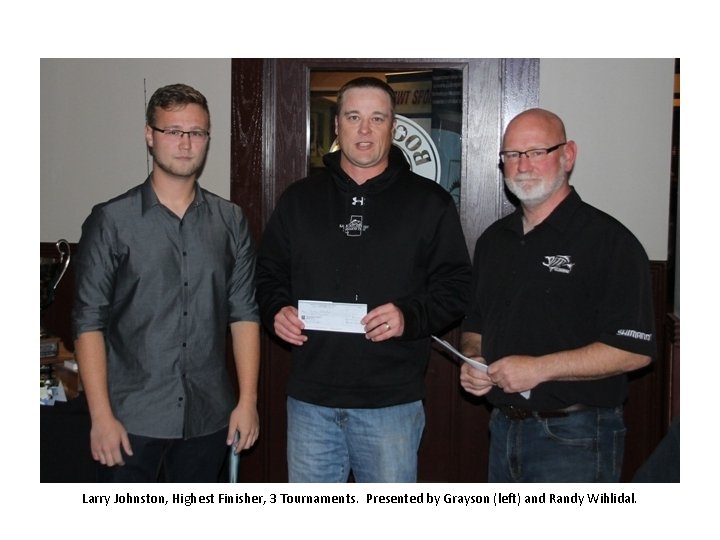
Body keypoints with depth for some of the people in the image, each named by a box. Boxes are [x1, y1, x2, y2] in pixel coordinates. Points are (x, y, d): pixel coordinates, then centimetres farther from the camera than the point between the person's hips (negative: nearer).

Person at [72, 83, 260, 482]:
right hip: (132, 419, -2)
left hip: (208, 418, 3)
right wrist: (101, 415, -10)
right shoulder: (111, 220, -3)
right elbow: (89, 322, -5)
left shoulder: (229, 221, 5)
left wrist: (247, 400, 0)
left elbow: (244, 313, 5)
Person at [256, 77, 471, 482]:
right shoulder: (300, 199, 9)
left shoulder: (430, 202, 1)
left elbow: (456, 285, 0)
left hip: (392, 401, -2)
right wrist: (276, 311, -5)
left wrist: (410, 316, -18)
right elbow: (269, 274, 16)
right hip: (310, 397, 3)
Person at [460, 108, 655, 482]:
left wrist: (540, 368, -21)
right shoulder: (493, 241, 11)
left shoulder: (608, 240, -10)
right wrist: (472, 360, -1)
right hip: (503, 429, 7)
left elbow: (635, 349, -17)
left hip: (574, 439, -6)